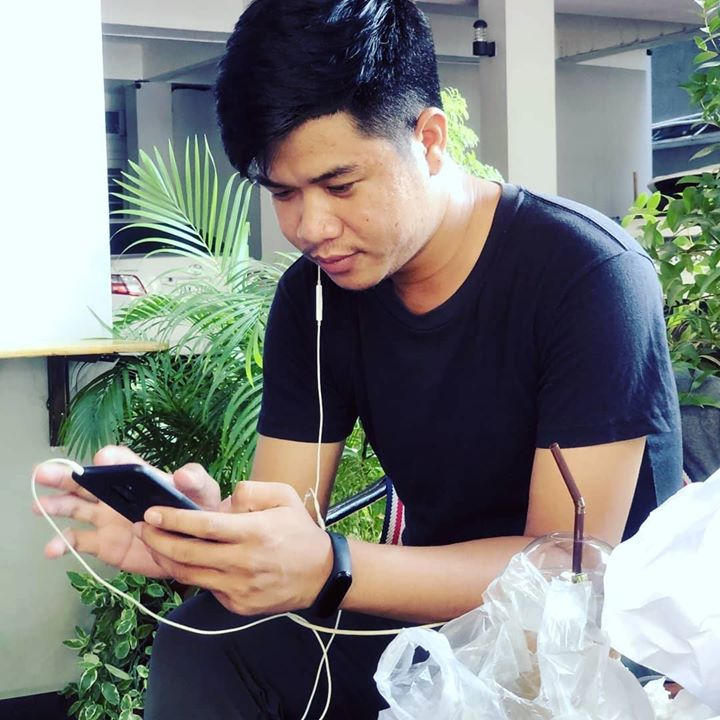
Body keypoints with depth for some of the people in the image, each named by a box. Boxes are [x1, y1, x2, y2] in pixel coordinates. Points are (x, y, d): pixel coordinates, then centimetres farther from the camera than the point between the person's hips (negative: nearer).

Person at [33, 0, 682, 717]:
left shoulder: (588, 275, -21)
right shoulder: (312, 297, -3)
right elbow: (282, 534, -6)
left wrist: (329, 569, -37)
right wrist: (212, 533, -31)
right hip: (435, 611, 5)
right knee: (200, 645, -17)